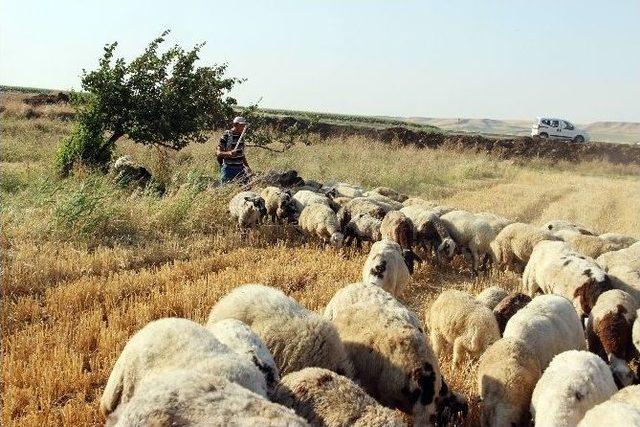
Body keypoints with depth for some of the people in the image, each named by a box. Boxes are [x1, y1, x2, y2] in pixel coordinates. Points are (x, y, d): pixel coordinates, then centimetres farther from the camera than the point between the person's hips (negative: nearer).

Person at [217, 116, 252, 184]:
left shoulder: (241, 136, 9)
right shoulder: (226, 136, -10)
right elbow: (217, 153, -13)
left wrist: (247, 166, 16)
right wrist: (228, 153, -30)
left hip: (240, 168, 6)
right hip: (228, 169, -6)